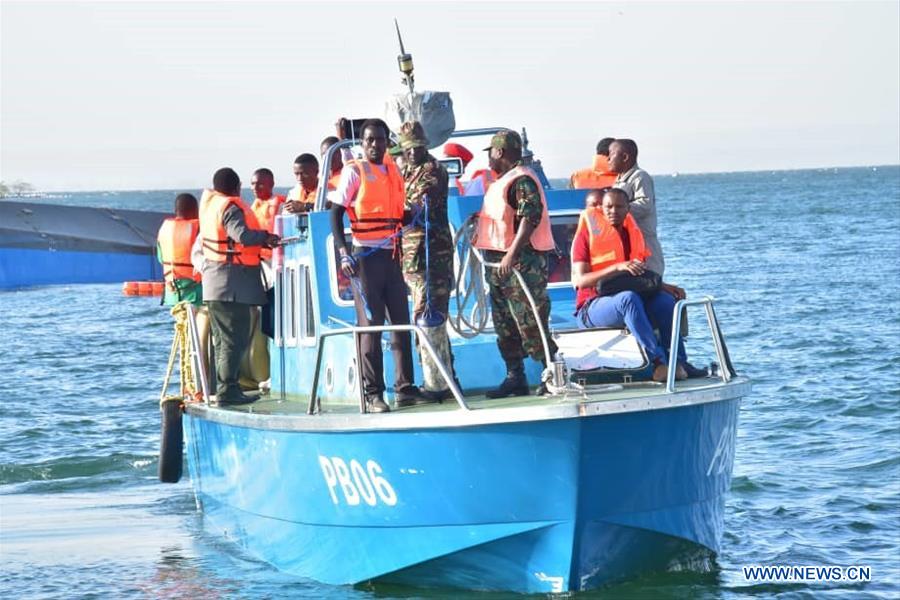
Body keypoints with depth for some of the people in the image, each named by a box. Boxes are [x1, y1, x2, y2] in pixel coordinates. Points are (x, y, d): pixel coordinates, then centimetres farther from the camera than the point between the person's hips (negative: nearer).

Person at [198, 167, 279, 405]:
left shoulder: (209, 202, 11)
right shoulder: (230, 207, -15)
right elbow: (242, 235, -29)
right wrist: (266, 237, -15)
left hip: (215, 284, 9)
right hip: (233, 282, -9)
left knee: (223, 339, 15)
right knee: (235, 339, -8)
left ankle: (224, 388, 20)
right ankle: (227, 390, -11)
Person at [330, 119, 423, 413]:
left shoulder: (393, 171, 13)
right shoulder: (353, 171, -4)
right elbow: (336, 214, -8)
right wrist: (343, 253, -17)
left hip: (391, 254, 6)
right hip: (365, 255, -6)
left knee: (401, 321, 7)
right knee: (370, 324, -4)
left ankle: (405, 387, 14)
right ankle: (373, 393, -1)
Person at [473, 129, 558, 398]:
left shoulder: (522, 181, -13)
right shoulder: (503, 182, 19)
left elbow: (530, 217, -24)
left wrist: (512, 254, -29)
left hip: (522, 262, -11)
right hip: (500, 263, 11)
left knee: (529, 322, -10)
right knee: (505, 324, 12)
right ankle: (515, 377, 16)